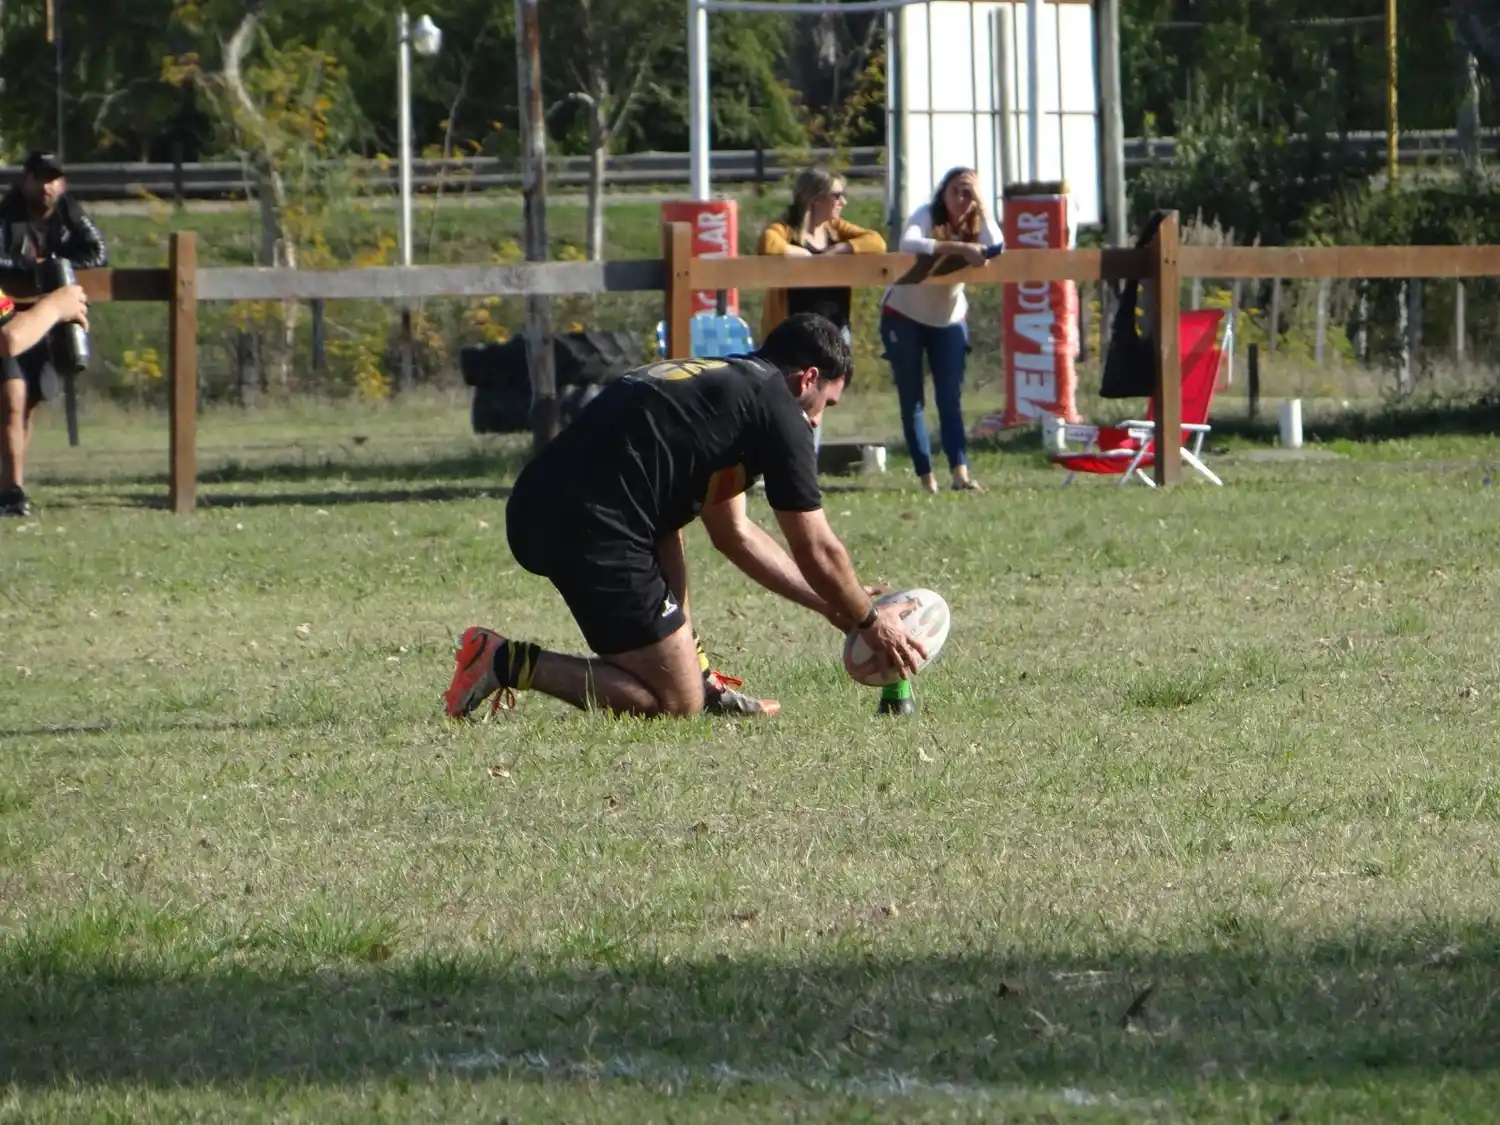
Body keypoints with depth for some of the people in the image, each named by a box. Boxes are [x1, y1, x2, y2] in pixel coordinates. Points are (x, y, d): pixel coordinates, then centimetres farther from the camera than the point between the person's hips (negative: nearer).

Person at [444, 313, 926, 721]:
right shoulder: (777, 407, 3)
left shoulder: (717, 381, 30)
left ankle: (700, 680, 27)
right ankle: (509, 663, -7)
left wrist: (831, 603, 38)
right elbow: (816, 551, 7)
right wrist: (869, 621, 23)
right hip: (589, 531, -9)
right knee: (676, 704, -1)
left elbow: (734, 534, 37)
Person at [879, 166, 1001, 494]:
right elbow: (908, 245, -40)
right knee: (912, 401, 0)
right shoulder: (926, 216, -18)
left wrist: (980, 207, -24)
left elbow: (996, 249, -27)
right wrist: (957, 248, -48)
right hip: (904, 316, -3)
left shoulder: (976, 225, -6)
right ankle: (926, 477, 2)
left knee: (951, 400, -9)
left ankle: (960, 472, -21)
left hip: (949, 319, 3)